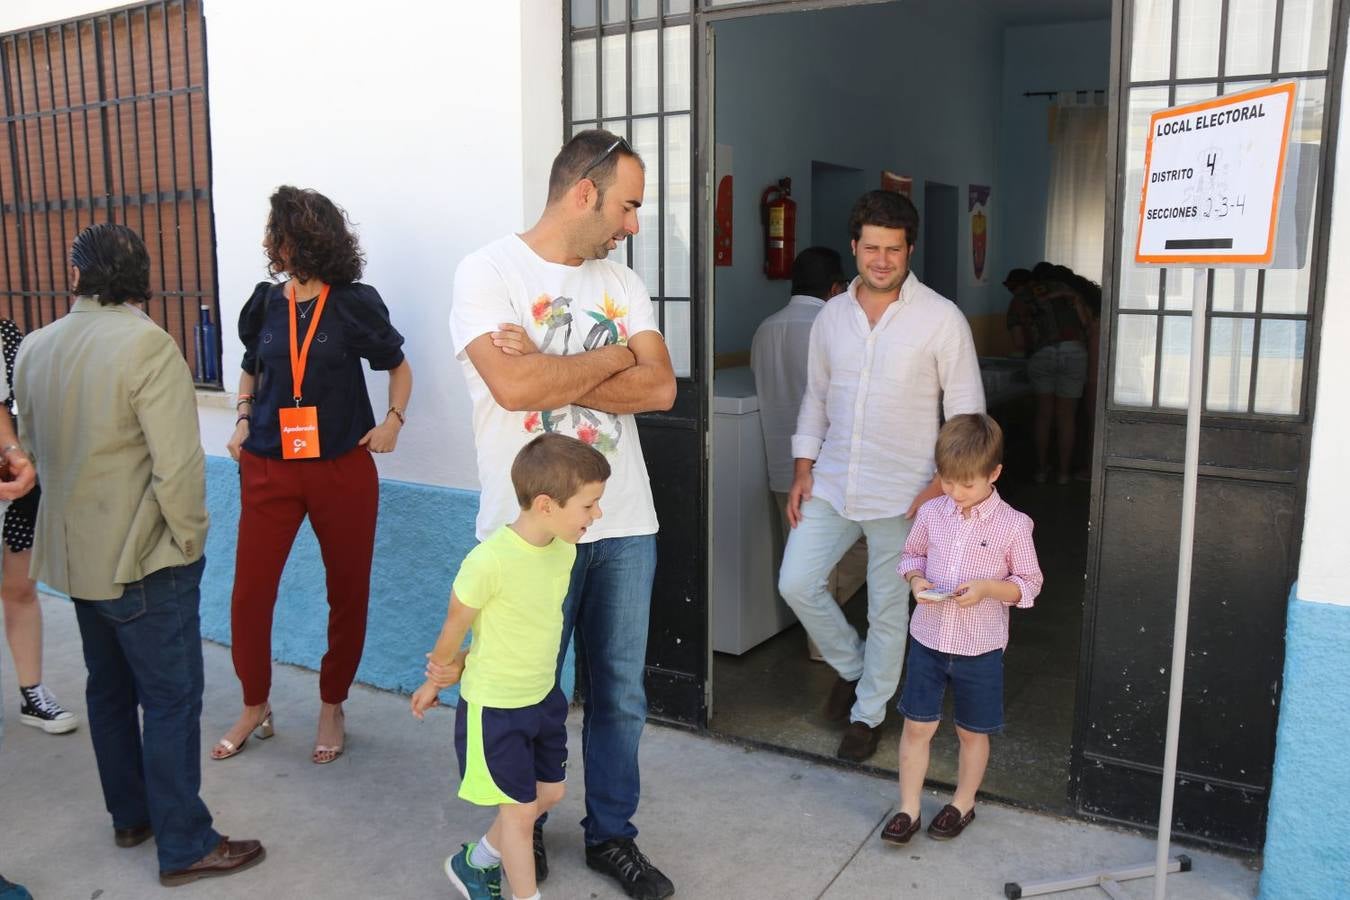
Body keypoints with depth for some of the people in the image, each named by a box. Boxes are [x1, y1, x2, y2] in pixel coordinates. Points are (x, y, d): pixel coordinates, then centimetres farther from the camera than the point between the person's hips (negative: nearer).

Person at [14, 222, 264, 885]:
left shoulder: (33, 349, 3)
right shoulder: (147, 346, -20)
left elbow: (32, 448, 12)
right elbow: (177, 465, -23)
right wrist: (189, 539, -9)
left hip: (75, 554, 7)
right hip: (144, 559, -7)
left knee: (108, 687, 20)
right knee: (171, 700, 3)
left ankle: (129, 816, 35)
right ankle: (185, 847, 12)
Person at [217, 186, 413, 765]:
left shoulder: (355, 303, -5)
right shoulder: (265, 302, 5)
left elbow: (398, 366, 9)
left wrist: (394, 419, -6)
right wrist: (244, 419, 7)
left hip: (343, 469, -2)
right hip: (269, 470, 3)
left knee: (348, 594, 7)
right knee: (249, 594, 1)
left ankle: (332, 708, 26)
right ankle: (255, 707, 23)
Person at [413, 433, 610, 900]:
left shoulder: (564, 551, -7)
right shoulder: (489, 561, -31)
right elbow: (453, 631, -14)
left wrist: (458, 670, 7)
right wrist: (440, 677, 5)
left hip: (544, 695, 8)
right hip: (494, 706, -7)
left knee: (549, 793, 20)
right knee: (520, 808, 6)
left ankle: (474, 862, 42)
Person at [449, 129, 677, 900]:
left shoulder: (621, 281, 9)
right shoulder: (489, 271, -7)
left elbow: (660, 387, -4)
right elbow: (513, 385, -23)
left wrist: (549, 371, -14)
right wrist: (616, 355, -9)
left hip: (625, 524, 5)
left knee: (622, 694, 14)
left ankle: (612, 833, 33)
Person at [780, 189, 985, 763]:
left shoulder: (941, 319, -8)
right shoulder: (832, 316, 5)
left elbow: (966, 408, -6)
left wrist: (943, 482, -14)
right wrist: (803, 468, 4)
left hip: (901, 492, -4)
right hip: (832, 481, 4)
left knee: (888, 609, 6)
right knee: (796, 584, 0)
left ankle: (867, 712, 28)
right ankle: (851, 666, 28)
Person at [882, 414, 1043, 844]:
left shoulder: (1012, 525, -11)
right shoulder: (931, 513, -3)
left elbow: (1029, 583, -5)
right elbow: (911, 555, 11)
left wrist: (986, 588, -22)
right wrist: (916, 579, -11)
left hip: (980, 647, -2)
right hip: (928, 638, 2)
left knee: (972, 732, 15)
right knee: (917, 725, 7)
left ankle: (963, 803, 36)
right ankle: (908, 809, 22)